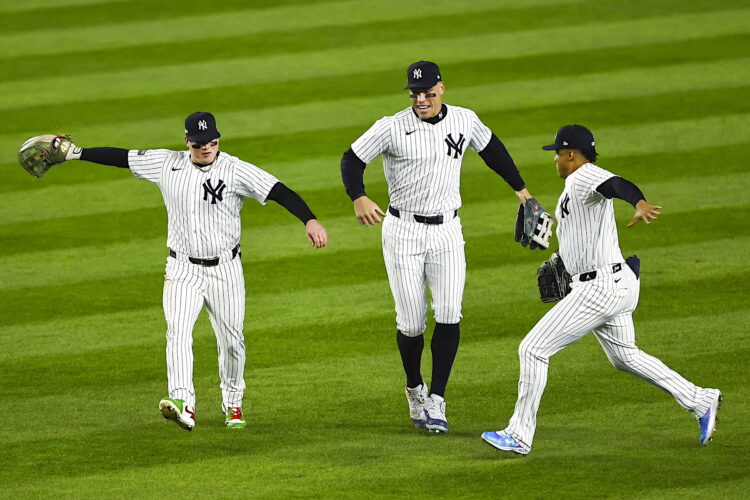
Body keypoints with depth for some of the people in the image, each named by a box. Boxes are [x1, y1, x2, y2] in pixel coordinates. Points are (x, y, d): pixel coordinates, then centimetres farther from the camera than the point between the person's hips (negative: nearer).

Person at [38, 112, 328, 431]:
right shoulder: (167, 164, 0)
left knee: (231, 341, 6)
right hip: (182, 270, 1)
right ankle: (183, 404, -34)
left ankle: (233, 404, 29)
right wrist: (75, 153, 7)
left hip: (225, 270, -1)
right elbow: (122, 157, 8)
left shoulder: (235, 170, -11)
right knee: (177, 331, -20)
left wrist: (309, 220, -36)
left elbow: (279, 192, -20)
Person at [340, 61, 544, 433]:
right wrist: (359, 199, -25)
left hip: (447, 232, 2)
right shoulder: (392, 128, -9)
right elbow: (352, 159, -6)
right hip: (403, 232, -2)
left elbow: (491, 149, 20)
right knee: (411, 323, -1)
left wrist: (520, 188, 28)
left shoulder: (465, 121, 1)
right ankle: (415, 390, 26)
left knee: (449, 315, -13)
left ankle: (436, 401, -7)